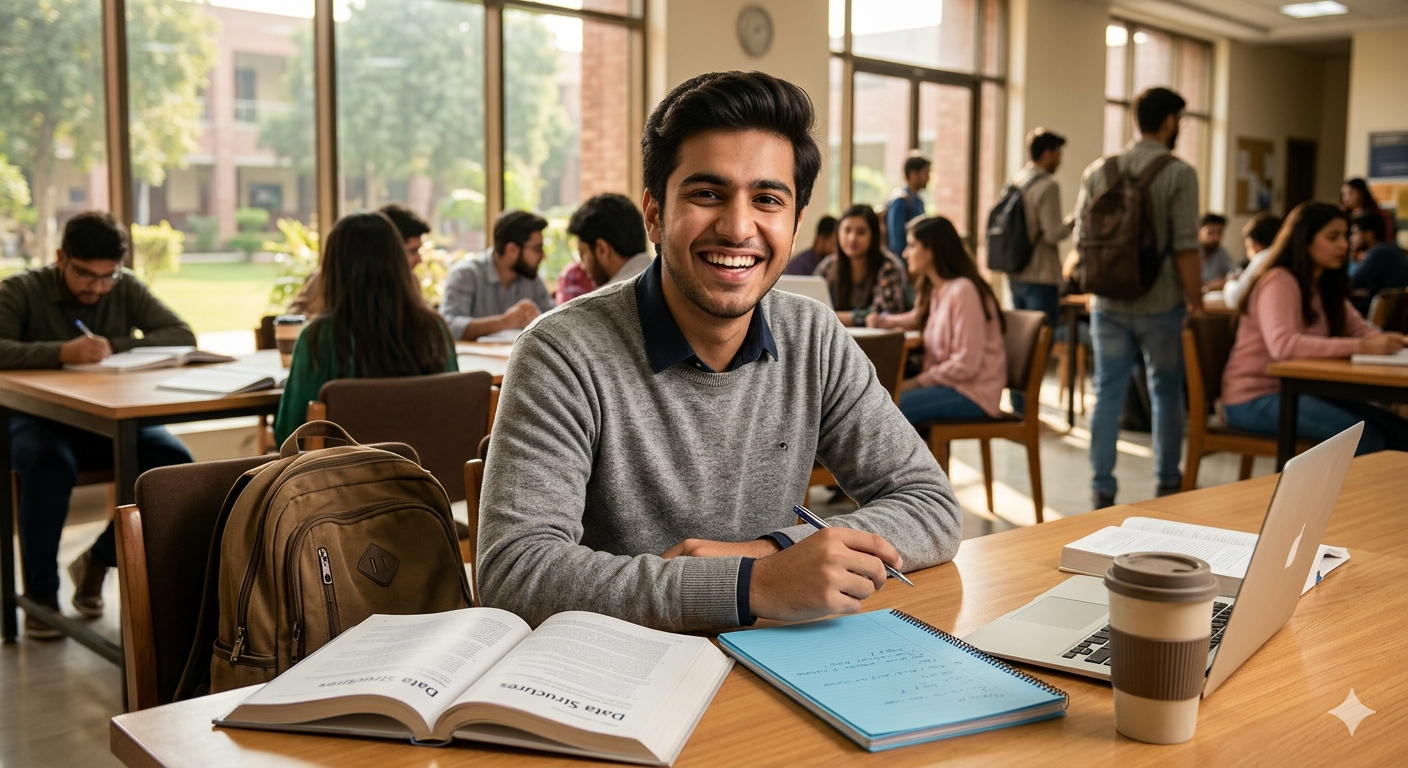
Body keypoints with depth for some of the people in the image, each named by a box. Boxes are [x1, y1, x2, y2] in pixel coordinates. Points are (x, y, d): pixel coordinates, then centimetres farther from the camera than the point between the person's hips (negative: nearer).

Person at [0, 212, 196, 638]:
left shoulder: (127, 290, 3)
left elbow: (183, 335, -8)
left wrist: (115, 347, -22)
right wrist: (62, 352, -37)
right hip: (40, 418, -3)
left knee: (175, 462, -25)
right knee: (49, 464, -38)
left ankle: (98, 561, -3)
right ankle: (40, 593, -19)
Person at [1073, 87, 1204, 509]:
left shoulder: (1098, 170, 3)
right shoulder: (1178, 173, -9)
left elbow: (1082, 240, 6)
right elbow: (1185, 248, -13)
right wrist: (1197, 303, -4)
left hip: (1108, 304, 3)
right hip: (1161, 305, -3)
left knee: (1108, 394, 6)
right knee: (1166, 394, 13)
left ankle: (1102, 489, 6)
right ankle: (1168, 482, 25)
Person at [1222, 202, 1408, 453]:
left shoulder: (1325, 286, 13)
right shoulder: (1279, 282, -15)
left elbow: (1360, 329, 8)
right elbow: (1282, 345, -30)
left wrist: (1386, 341, -16)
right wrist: (1361, 347, -34)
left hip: (1294, 391, 9)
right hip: (1254, 400, -9)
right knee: (1366, 438, -23)